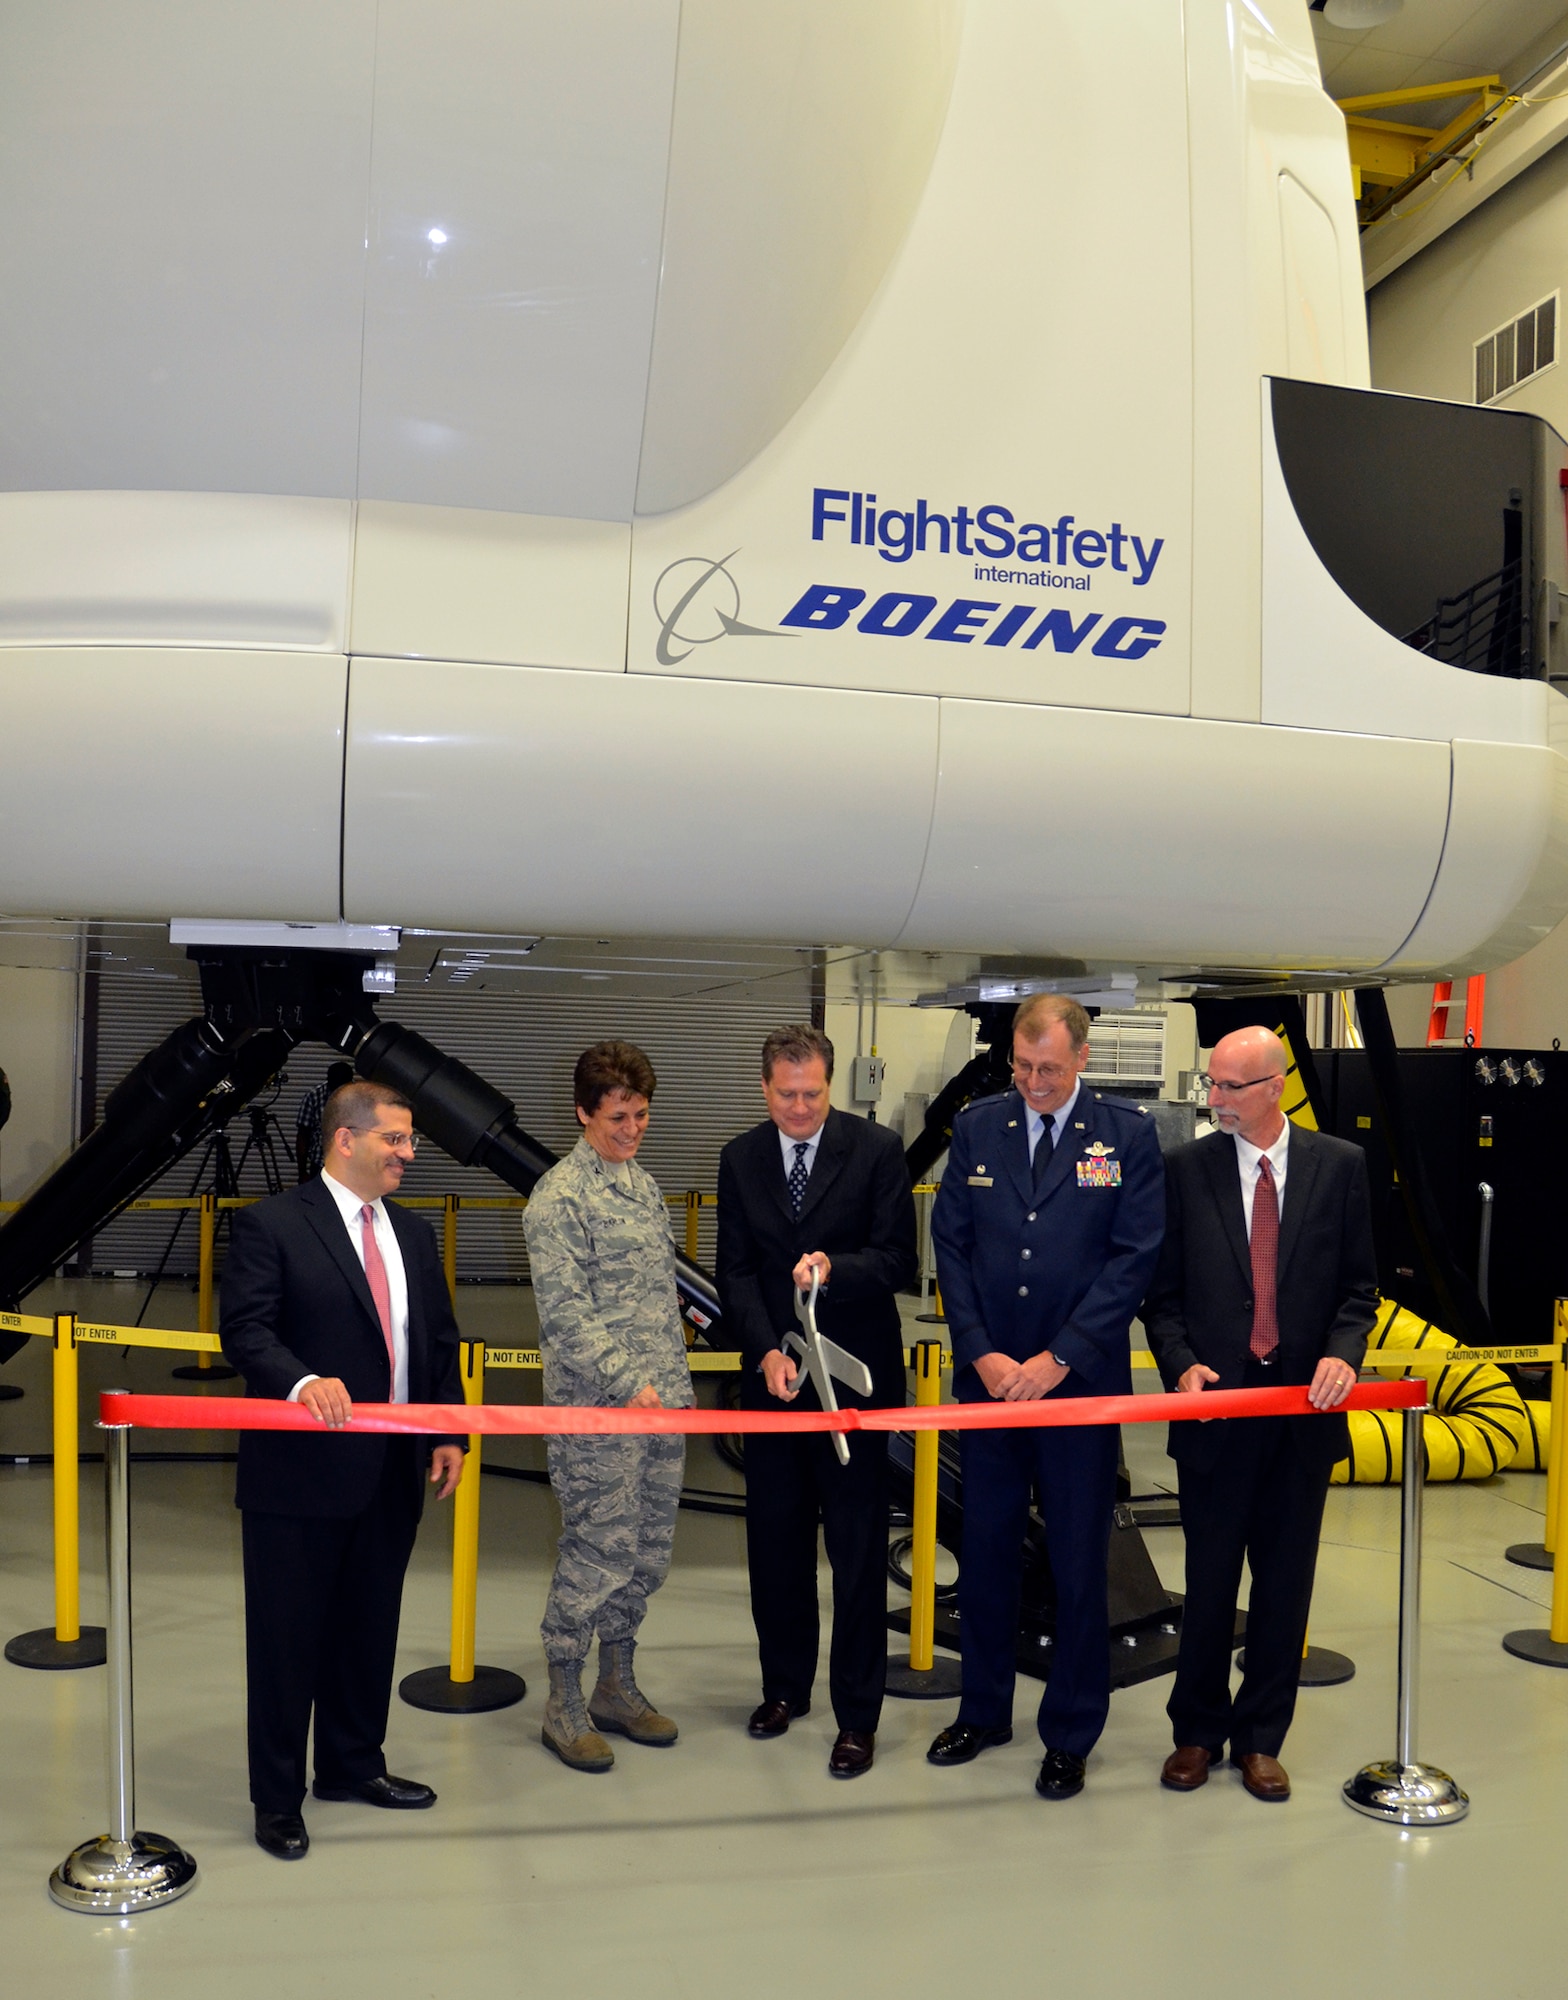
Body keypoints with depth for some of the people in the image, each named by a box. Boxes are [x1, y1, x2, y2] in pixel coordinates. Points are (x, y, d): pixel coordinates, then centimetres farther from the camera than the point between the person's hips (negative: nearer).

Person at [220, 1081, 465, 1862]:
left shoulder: (413, 1234, 12)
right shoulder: (270, 1224, -8)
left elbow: (439, 1342, 15)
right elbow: (246, 1330, -16)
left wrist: (449, 1434, 7)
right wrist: (302, 1381, -33)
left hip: (390, 1476, 6)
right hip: (299, 1474, -6)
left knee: (368, 1629, 17)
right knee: (288, 1637, 5)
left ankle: (352, 1765, 36)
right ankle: (277, 1798, 21)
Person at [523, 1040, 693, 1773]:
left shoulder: (644, 1185, 13)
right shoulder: (559, 1198, -11)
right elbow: (565, 1311, -16)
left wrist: (678, 1383, 15)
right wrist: (628, 1383, -18)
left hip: (661, 1407, 8)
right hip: (598, 1411, -7)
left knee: (647, 1553, 13)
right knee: (596, 1554, -1)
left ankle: (616, 1686, 28)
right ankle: (563, 1705, 15)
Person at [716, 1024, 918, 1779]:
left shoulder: (877, 1149, -7)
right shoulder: (740, 1159, 4)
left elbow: (897, 1260, -9)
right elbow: (735, 1270, 1)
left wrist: (834, 1267, -28)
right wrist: (766, 1350, -13)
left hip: (854, 1375, -3)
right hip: (773, 1372, 4)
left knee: (857, 1546, 1)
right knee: (775, 1538, 13)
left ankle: (857, 1713, 13)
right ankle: (784, 1685, 31)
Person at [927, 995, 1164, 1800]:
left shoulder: (1126, 1134, -4)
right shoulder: (976, 1128, 4)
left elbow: (1135, 1257, -8)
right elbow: (951, 1244, 4)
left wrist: (1058, 1359, -12)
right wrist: (980, 1353, -7)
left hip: (1082, 1382, -2)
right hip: (988, 1378, 3)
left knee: (1079, 1565, 7)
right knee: (984, 1551, 12)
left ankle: (1070, 1734, 22)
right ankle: (983, 1710, 30)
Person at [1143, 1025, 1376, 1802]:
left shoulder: (1339, 1165, 1)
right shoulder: (1187, 1167, -1)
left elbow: (1357, 1284, 4)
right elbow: (1163, 1289, 2)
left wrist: (1342, 1353, -13)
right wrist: (1181, 1363, -13)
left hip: (1304, 1403, 1)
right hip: (1215, 1400, -1)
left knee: (1285, 1582, 10)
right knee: (1209, 1579, 9)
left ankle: (1261, 1738, 25)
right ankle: (1198, 1731, 25)